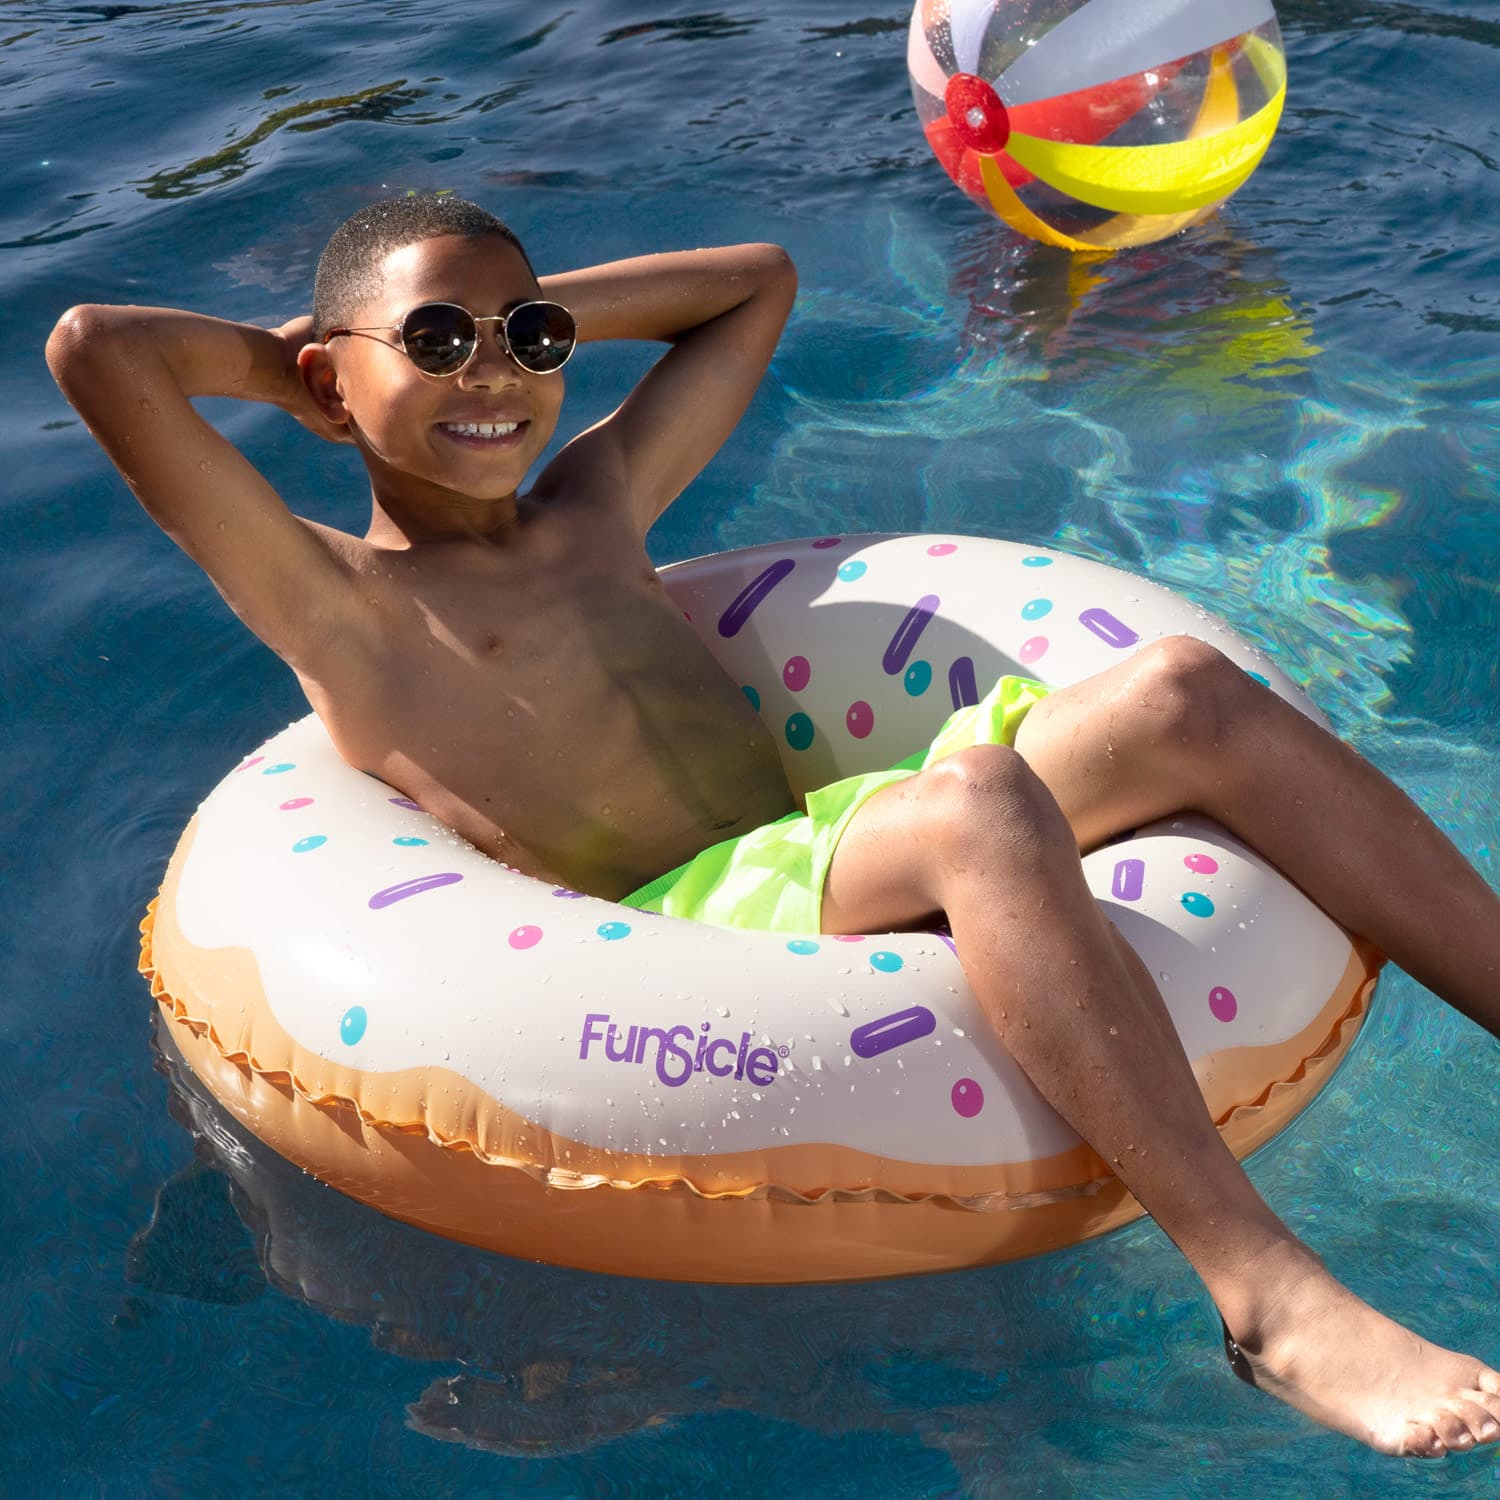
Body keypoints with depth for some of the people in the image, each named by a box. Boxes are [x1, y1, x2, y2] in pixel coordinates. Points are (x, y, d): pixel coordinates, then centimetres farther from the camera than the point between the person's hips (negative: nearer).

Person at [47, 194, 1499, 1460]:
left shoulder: (597, 505, 25)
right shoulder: (334, 601, 4)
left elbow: (757, 279, 37)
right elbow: (93, 348, -6)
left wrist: (538, 310, 29)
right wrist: (279, 359, 12)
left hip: (829, 862, 8)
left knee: (1182, 692, -11)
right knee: (980, 804, -36)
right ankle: (1269, 1293, -39)